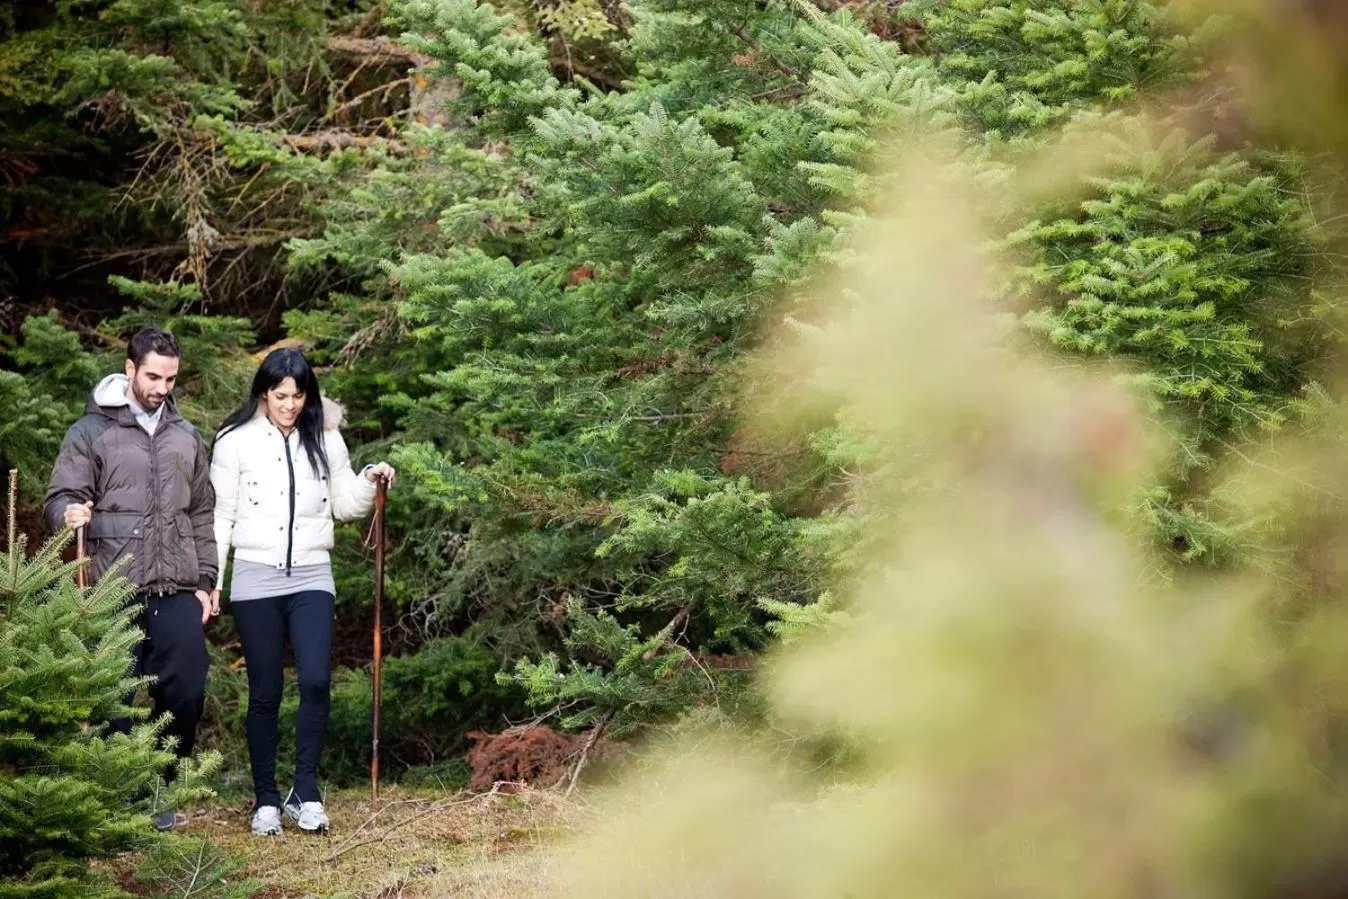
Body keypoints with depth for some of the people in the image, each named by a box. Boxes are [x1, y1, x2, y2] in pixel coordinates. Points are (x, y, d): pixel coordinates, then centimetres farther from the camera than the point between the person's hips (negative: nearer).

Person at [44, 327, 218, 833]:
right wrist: (70, 514, -27)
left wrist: (205, 582, 12)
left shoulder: (186, 436, 15)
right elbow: (60, 501, -3)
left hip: (178, 594, 3)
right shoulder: (91, 432, 2)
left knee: (186, 691, -1)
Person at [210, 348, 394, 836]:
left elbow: (345, 504, 14)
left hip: (312, 577, 2)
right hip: (256, 579, -2)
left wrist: (369, 482, -5)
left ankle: (305, 793, -4)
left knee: (316, 681, -14)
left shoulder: (324, 438, 7)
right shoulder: (237, 441, -1)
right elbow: (220, 515, 1)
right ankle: (266, 801, 12)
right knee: (265, 694, 2)